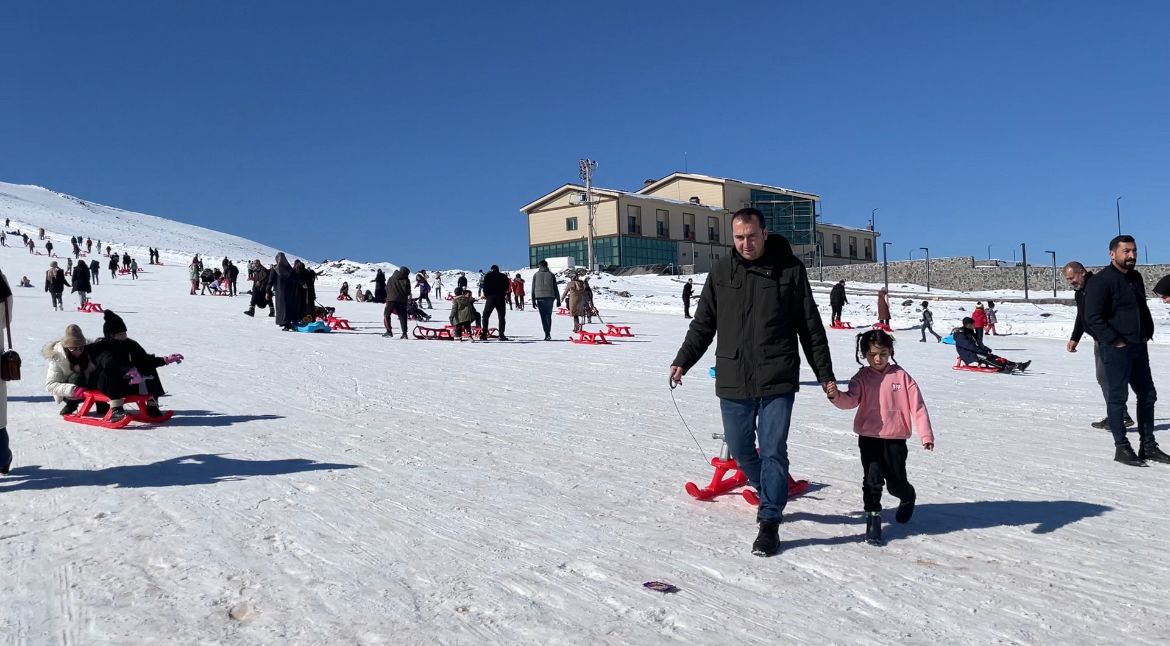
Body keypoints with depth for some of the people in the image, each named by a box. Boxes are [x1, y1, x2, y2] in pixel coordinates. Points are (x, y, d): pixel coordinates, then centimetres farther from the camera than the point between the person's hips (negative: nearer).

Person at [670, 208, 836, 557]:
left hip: (777, 380, -3)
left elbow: (810, 326, 4)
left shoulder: (789, 269, -1)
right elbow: (703, 323, 12)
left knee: (773, 451, -3)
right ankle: (770, 492, 40)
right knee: (739, 449, 12)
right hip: (732, 381, 3)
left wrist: (825, 374, 4)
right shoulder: (721, 271, 5)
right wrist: (683, 361, 4)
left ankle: (770, 522, 10)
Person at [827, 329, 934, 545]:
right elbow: (850, 400, -16)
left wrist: (926, 435, -5)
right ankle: (873, 518, 10)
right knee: (872, 479, -5)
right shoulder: (862, 378, -1)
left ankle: (908, 498, 42)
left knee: (896, 483, 8)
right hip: (869, 438, 0)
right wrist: (836, 396, -39)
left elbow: (917, 406, -1)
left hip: (895, 439, 0)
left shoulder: (902, 377, -2)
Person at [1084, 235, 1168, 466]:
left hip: (1139, 347, 9)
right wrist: (1115, 341, -18)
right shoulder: (1101, 281, -13)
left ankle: (1148, 446, 23)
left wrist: (1148, 332, 12)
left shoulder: (1135, 278, 14)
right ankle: (1121, 448, 5)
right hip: (1116, 349, -9)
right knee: (1118, 397, -2)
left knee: (1147, 396, 13)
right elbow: (1093, 318, -18)